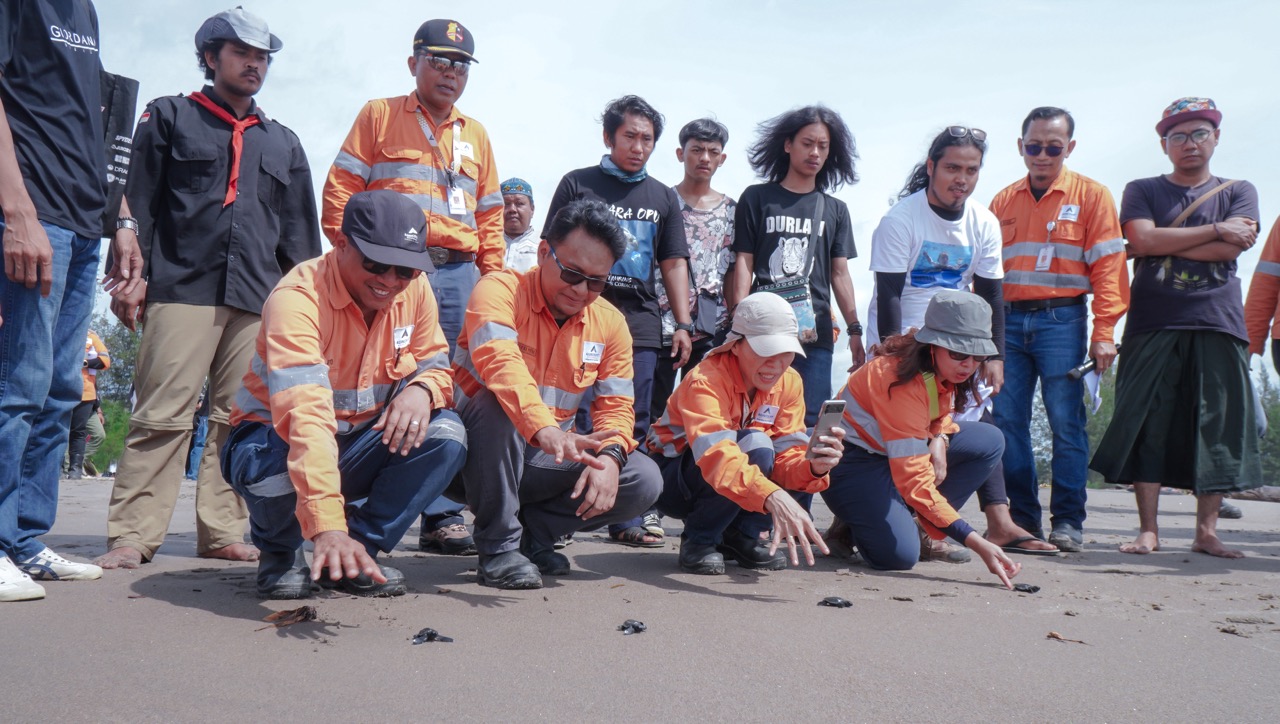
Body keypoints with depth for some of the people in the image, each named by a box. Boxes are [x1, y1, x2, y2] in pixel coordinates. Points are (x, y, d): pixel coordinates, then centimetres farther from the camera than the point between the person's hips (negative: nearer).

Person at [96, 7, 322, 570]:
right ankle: (132, 535, -6)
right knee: (162, 415, -9)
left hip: (259, 298, 4)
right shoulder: (169, 117, 14)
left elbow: (299, 231, 22)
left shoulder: (283, 143, 23)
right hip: (182, 288, -3)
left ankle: (223, 531, 5)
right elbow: (138, 201, 7)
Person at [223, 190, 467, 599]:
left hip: (361, 443, 5)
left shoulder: (415, 288, -10)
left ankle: (358, 552, -6)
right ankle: (279, 554, -1)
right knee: (277, 469, -38)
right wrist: (328, 526, -53)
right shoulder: (297, 298, -30)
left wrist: (421, 390, -27)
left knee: (446, 436, -21)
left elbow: (435, 363, 1)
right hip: (278, 438, -4)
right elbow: (304, 415, -42)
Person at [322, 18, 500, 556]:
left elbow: (489, 215, 22)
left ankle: (442, 517, 6)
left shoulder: (476, 135, 22)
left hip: (458, 274, 4)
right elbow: (340, 188, 3)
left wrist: (491, 276, 11)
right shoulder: (378, 116, 10)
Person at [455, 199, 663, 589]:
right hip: (480, 452, -4)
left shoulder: (610, 323, 1)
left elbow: (616, 405, -2)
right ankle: (498, 546, -20)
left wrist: (609, 458, -24)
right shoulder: (500, 290, -16)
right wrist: (545, 430, -52)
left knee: (645, 480, -15)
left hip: (547, 461, 5)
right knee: (497, 403, -36)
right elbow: (498, 361, -36)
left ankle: (530, 530, 1)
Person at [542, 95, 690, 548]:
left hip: (640, 324, 3)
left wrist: (683, 325, 7)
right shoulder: (578, 183, 8)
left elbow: (674, 263, 15)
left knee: (633, 426, 6)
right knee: (577, 422, -6)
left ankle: (628, 517, 13)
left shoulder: (662, 197, 17)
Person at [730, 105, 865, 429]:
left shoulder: (834, 209, 16)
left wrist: (854, 329, 6)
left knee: (812, 421, -1)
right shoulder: (757, 199, 9)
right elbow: (744, 263, 4)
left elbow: (839, 273, 14)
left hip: (816, 332, 2)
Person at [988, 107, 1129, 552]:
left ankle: (1068, 521, 5)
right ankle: (1022, 516, 12)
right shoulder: (1003, 201, 14)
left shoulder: (1091, 195, 4)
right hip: (1008, 320, 3)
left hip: (1061, 320, -3)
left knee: (1066, 422, -4)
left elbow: (1108, 266, -1)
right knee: (1007, 421, 1)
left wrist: (1103, 333, -10)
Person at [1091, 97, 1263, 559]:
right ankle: (1148, 530, 2)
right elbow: (1142, 241, -7)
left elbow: (1232, 249, -4)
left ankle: (1206, 531, 10)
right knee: (1147, 427, -4)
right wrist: (1215, 230, -4)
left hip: (1218, 325, 1)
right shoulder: (1142, 191, 12)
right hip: (1153, 325, -1)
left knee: (1216, 429, 1)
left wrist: (1165, 242, -5)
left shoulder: (1239, 192, 15)